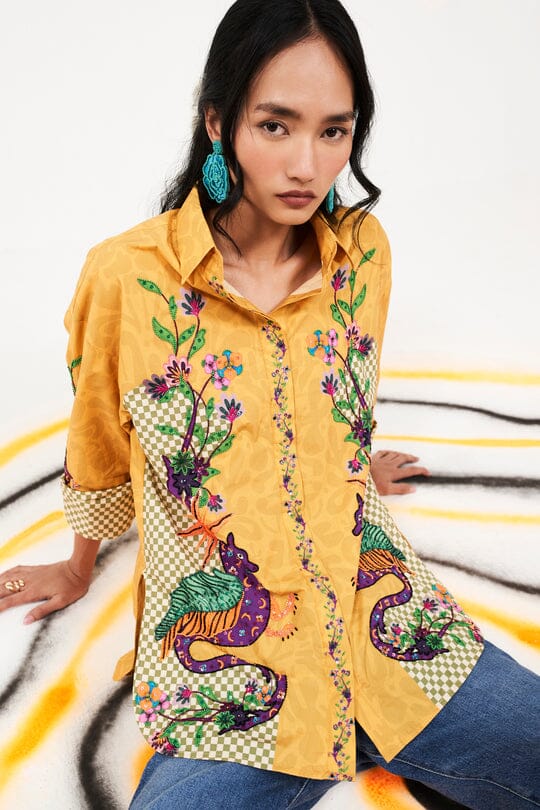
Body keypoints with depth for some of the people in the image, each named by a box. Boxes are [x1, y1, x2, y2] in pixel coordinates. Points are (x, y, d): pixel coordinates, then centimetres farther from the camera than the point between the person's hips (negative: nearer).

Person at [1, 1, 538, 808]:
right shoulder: (127, 278, -10)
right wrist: (81, 566, 22)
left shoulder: (366, 253, -1)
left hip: (387, 626, 4)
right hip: (226, 672, -2)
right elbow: (99, 452, 7)